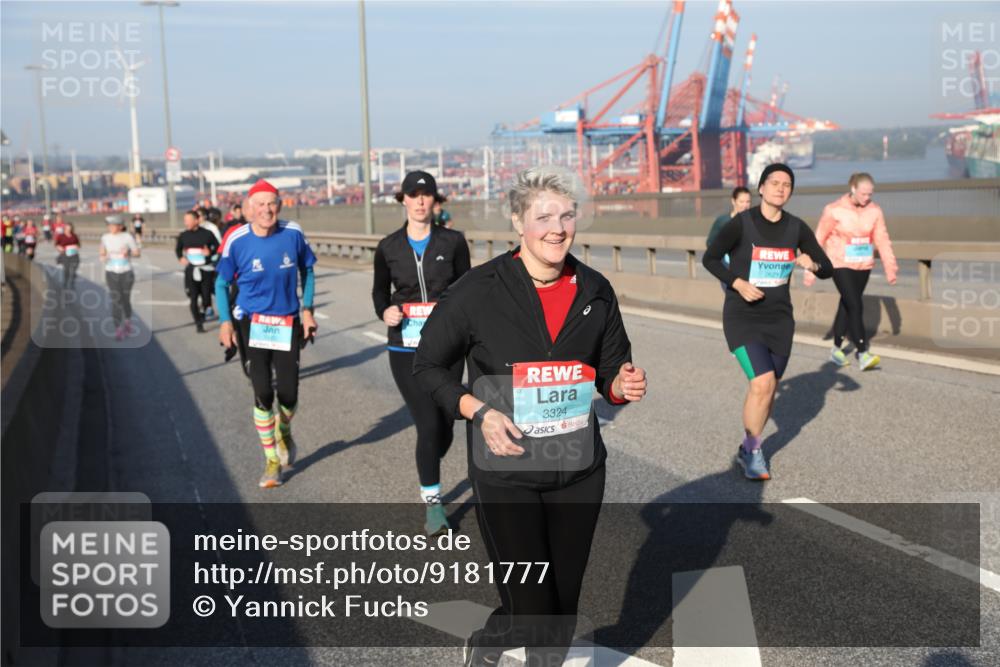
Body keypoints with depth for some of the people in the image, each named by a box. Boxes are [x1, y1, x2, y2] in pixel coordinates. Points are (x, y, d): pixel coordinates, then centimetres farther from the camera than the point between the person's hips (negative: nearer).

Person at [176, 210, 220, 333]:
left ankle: (203, 310, 34)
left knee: (206, 296, 1)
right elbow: (178, 249, 18)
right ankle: (198, 323, 7)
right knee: (193, 298, -2)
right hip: (191, 269, 2)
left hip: (206, 269, -2)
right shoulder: (183, 235, 2)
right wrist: (180, 258, -1)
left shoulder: (207, 234, -6)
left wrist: (210, 252, -16)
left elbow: (217, 247, 3)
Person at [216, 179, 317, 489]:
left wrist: (307, 309, 3)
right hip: (252, 324, -1)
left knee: (288, 394, 1)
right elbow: (222, 283, 2)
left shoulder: (293, 233, -7)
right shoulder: (237, 240, -10)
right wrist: (225, 321, -6)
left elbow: (307, 271, 8)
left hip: (288, 323, 1)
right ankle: (272, 461, 13)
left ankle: (283, 431, 37)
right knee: (262, 394, -5)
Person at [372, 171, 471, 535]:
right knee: (429, 425, -9)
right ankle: (432, 501, 9)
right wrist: (385, 311, -7)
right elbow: (380, 290, 13)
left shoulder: (453, 241, 0)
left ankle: (429, 473, 43)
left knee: (445, 425, 9)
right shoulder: (388, 247, 2)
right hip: (406, 348, -1)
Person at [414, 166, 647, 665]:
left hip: (579, 469, 4)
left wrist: (624, 386, -11)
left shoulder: (595, 291, 1)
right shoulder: (479, 290, -11)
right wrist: (478, 411, -15)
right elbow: (427, 365, -1)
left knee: (564, 603, 13)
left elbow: (612, 371, 12)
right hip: (507, 471, -4)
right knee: (531, 611, -2)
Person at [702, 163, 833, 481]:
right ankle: (753, 450, 3)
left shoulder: (797, 228, -1)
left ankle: (748, 448, 33)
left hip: (780, 318, 5)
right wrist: (737, 282, -19)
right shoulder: (741, 223, -12)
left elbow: (828, 269, 4)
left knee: (768, 388, 11)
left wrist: (812, 264, -19)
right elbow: (709, 258, -5)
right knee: (763, 383, -19)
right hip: (742, 317, -4)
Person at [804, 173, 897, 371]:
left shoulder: (874, 211, 0)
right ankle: (862, 354, -16)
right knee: (855, 306, -14)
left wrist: (890, 268, -2)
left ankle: (836, 348, 28)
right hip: (841, 265, -4)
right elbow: (819, 239, -5)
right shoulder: (834, 210, -10)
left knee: (847, 305, 14)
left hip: (863, 266, 4)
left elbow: (882, 241, 2)